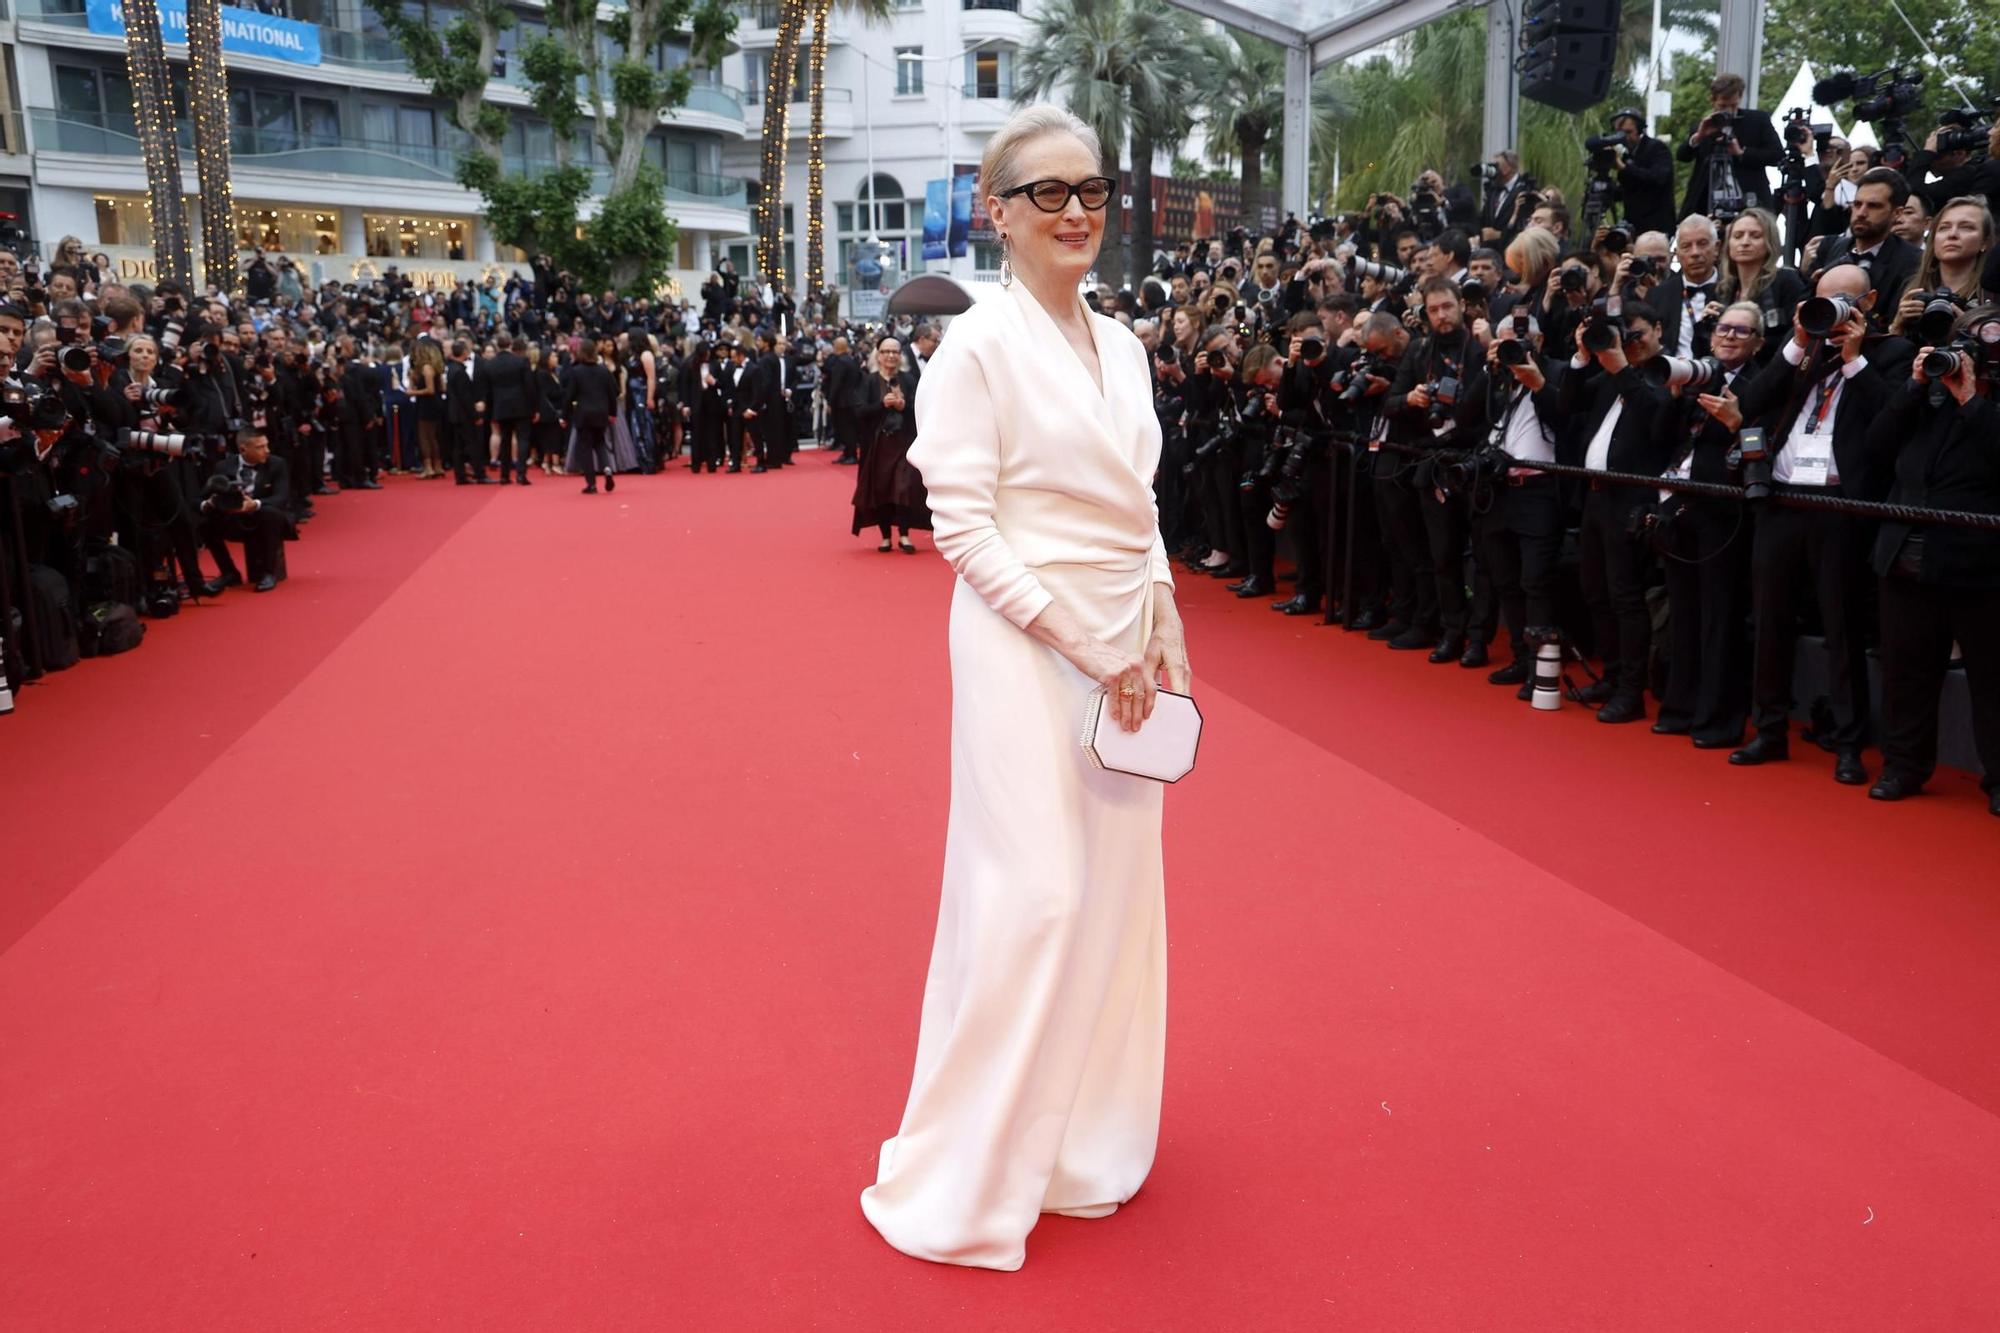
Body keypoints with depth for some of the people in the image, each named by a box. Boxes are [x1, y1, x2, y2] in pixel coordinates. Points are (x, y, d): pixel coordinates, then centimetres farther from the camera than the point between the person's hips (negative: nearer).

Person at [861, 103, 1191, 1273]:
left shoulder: (1120, 344, 12)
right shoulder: (979, 345, -9)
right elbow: (964, 524, -14)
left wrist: (1163, 637, 5)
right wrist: (1085, 642, -16)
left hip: (1127, 651, 7)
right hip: (1029, 647, -7)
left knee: (1118, 887, 12)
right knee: (1030, 894, -6)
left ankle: (1086, 1137, 30)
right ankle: (970, 1179, 12)